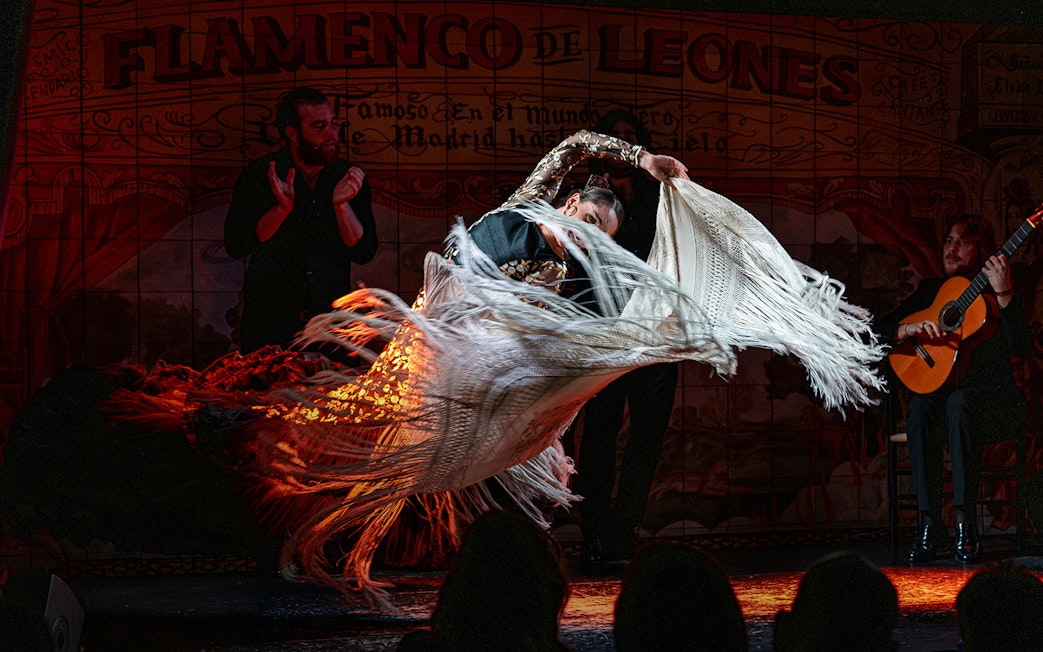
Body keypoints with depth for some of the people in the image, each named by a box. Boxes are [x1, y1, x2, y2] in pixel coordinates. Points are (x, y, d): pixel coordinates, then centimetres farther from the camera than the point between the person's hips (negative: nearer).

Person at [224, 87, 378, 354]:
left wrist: (341, 204, -19)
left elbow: (364, 252, -3)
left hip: (332, 320, 1)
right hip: (269, 320, -1)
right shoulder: (258, 174, -3)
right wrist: (282, 208, -22)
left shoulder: (350, 178, 2)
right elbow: (235, 246, -10)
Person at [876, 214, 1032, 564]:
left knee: (959, 402, -38)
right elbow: (878, 333, 7)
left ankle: (964, 523, -40)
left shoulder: (995, 292, 1)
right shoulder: (930, 290, 12)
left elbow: (1021, 349, -16)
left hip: (994, 397, -3)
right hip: (941, 388, 3)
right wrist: (909, 329, -14)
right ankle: (929, 523, -33)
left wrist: (1003, 292, -26)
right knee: (920, 406, -33)